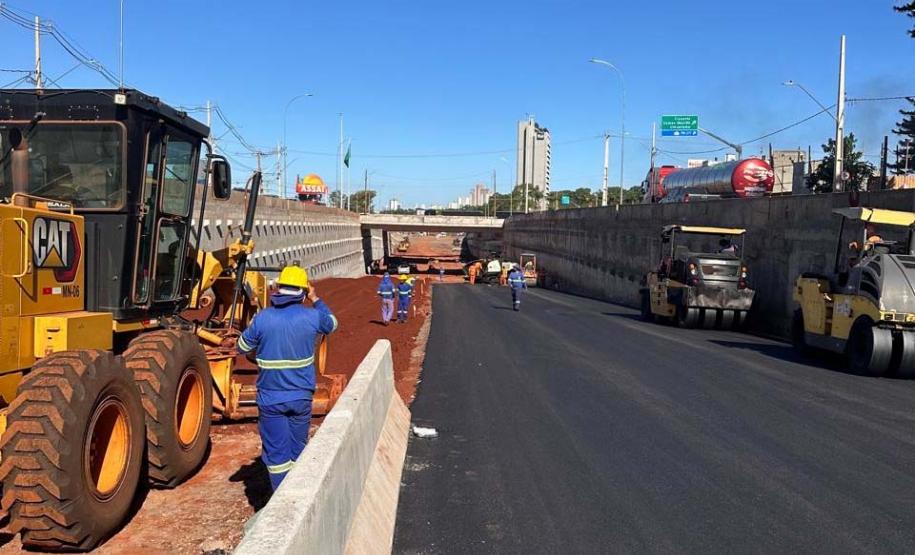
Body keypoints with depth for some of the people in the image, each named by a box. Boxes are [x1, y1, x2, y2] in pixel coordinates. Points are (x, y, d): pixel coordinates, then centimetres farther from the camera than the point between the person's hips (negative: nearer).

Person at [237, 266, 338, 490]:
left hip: (270, 398, -1)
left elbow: (242, 347, 3)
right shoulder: (312, 316, -8)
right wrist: (316, 300, 26)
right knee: (297, 450, 17)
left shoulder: (263, 318, -10)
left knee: (276, 452, 6)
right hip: (301, 396, 2)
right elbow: (332, 324, 15)